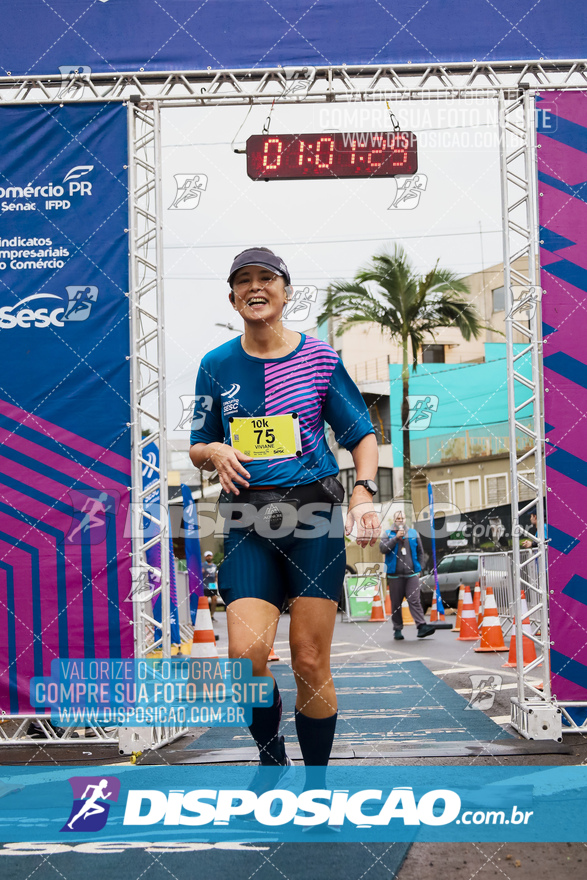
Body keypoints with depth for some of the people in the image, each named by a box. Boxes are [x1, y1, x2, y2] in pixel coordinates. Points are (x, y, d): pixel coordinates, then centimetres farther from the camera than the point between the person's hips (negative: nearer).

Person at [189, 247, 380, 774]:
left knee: (311, 662, 0)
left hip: (314, 513, -1)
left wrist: (364, 492, -9)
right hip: (248, 522, 1)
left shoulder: (319, 359, 4)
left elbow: (363, 435, 8)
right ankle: (271, 757, 13)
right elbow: (197, 447, 17)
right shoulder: (217, 366, 9)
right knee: (246, 654, -15)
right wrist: (215, 453, -6)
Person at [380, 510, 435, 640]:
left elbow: (420, 552, 19)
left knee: (415, 601, -10)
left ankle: (422, 626, -17)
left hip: (411, 574, 0)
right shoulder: (388, 534, 9)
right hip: (395, 575, 0)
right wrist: (396, 538, -11)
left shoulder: (413, 533, 13)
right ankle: (397, 629, 10)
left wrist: (418, 567, 12)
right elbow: (383, 548, -8)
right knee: (396, 604, 3)